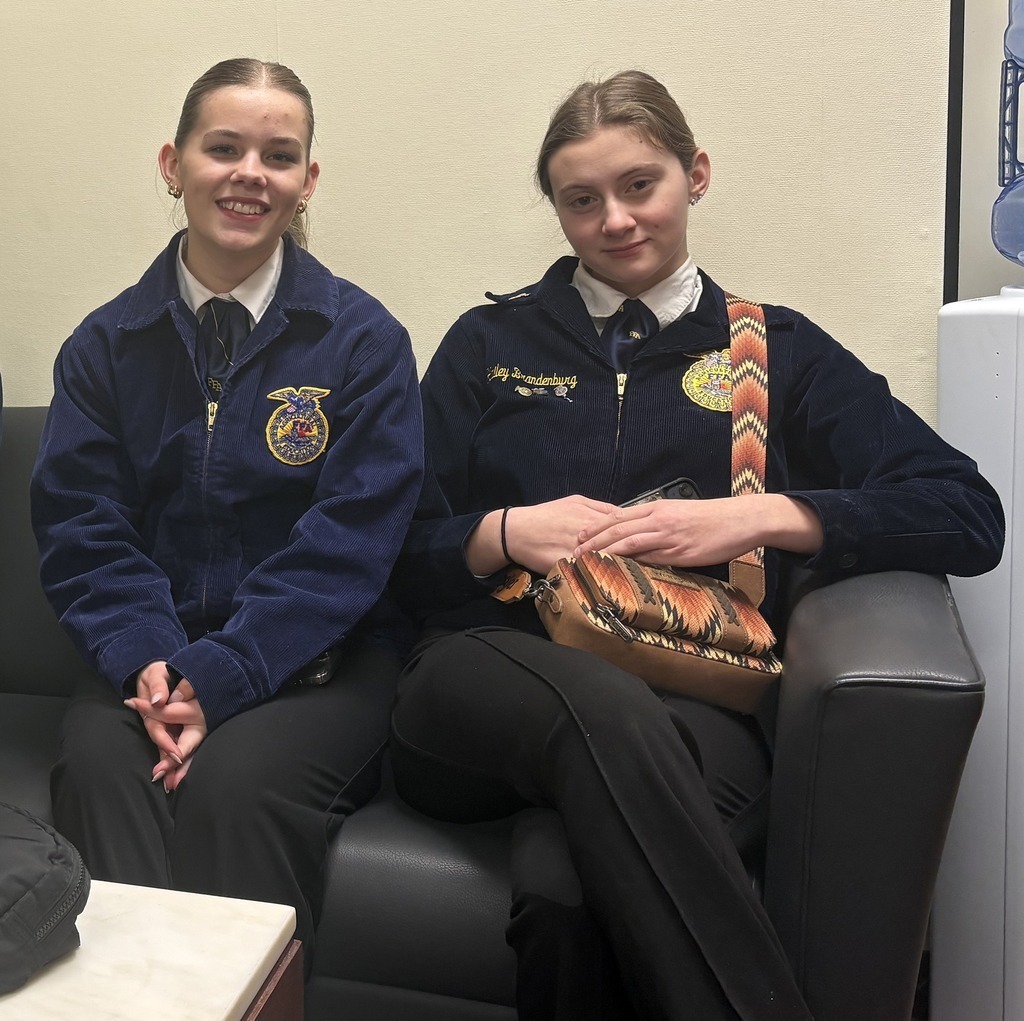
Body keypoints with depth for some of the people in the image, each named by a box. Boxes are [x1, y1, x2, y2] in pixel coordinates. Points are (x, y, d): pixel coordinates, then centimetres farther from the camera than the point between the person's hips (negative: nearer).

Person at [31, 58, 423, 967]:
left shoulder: (363, 339, 0)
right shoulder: (105, 346, 9)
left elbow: (351, 538, -8)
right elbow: (80, 526, 3)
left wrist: (221, 677, -19)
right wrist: (145, 661, -17)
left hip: (316, 660, -2)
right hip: (152, 654, 2)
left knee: (234, 774, -30)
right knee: (97, 762, -29)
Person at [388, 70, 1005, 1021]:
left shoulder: (776, 351, 16)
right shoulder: (489, 343, 19)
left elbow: (970, 516, 6)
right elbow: (402, 556, 16)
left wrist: (760, 518, -7)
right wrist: (507, 533, -6)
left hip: (693, 710, -1)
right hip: (488, 687, 2)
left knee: (564, 892, -38)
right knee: (606, 705, -37)